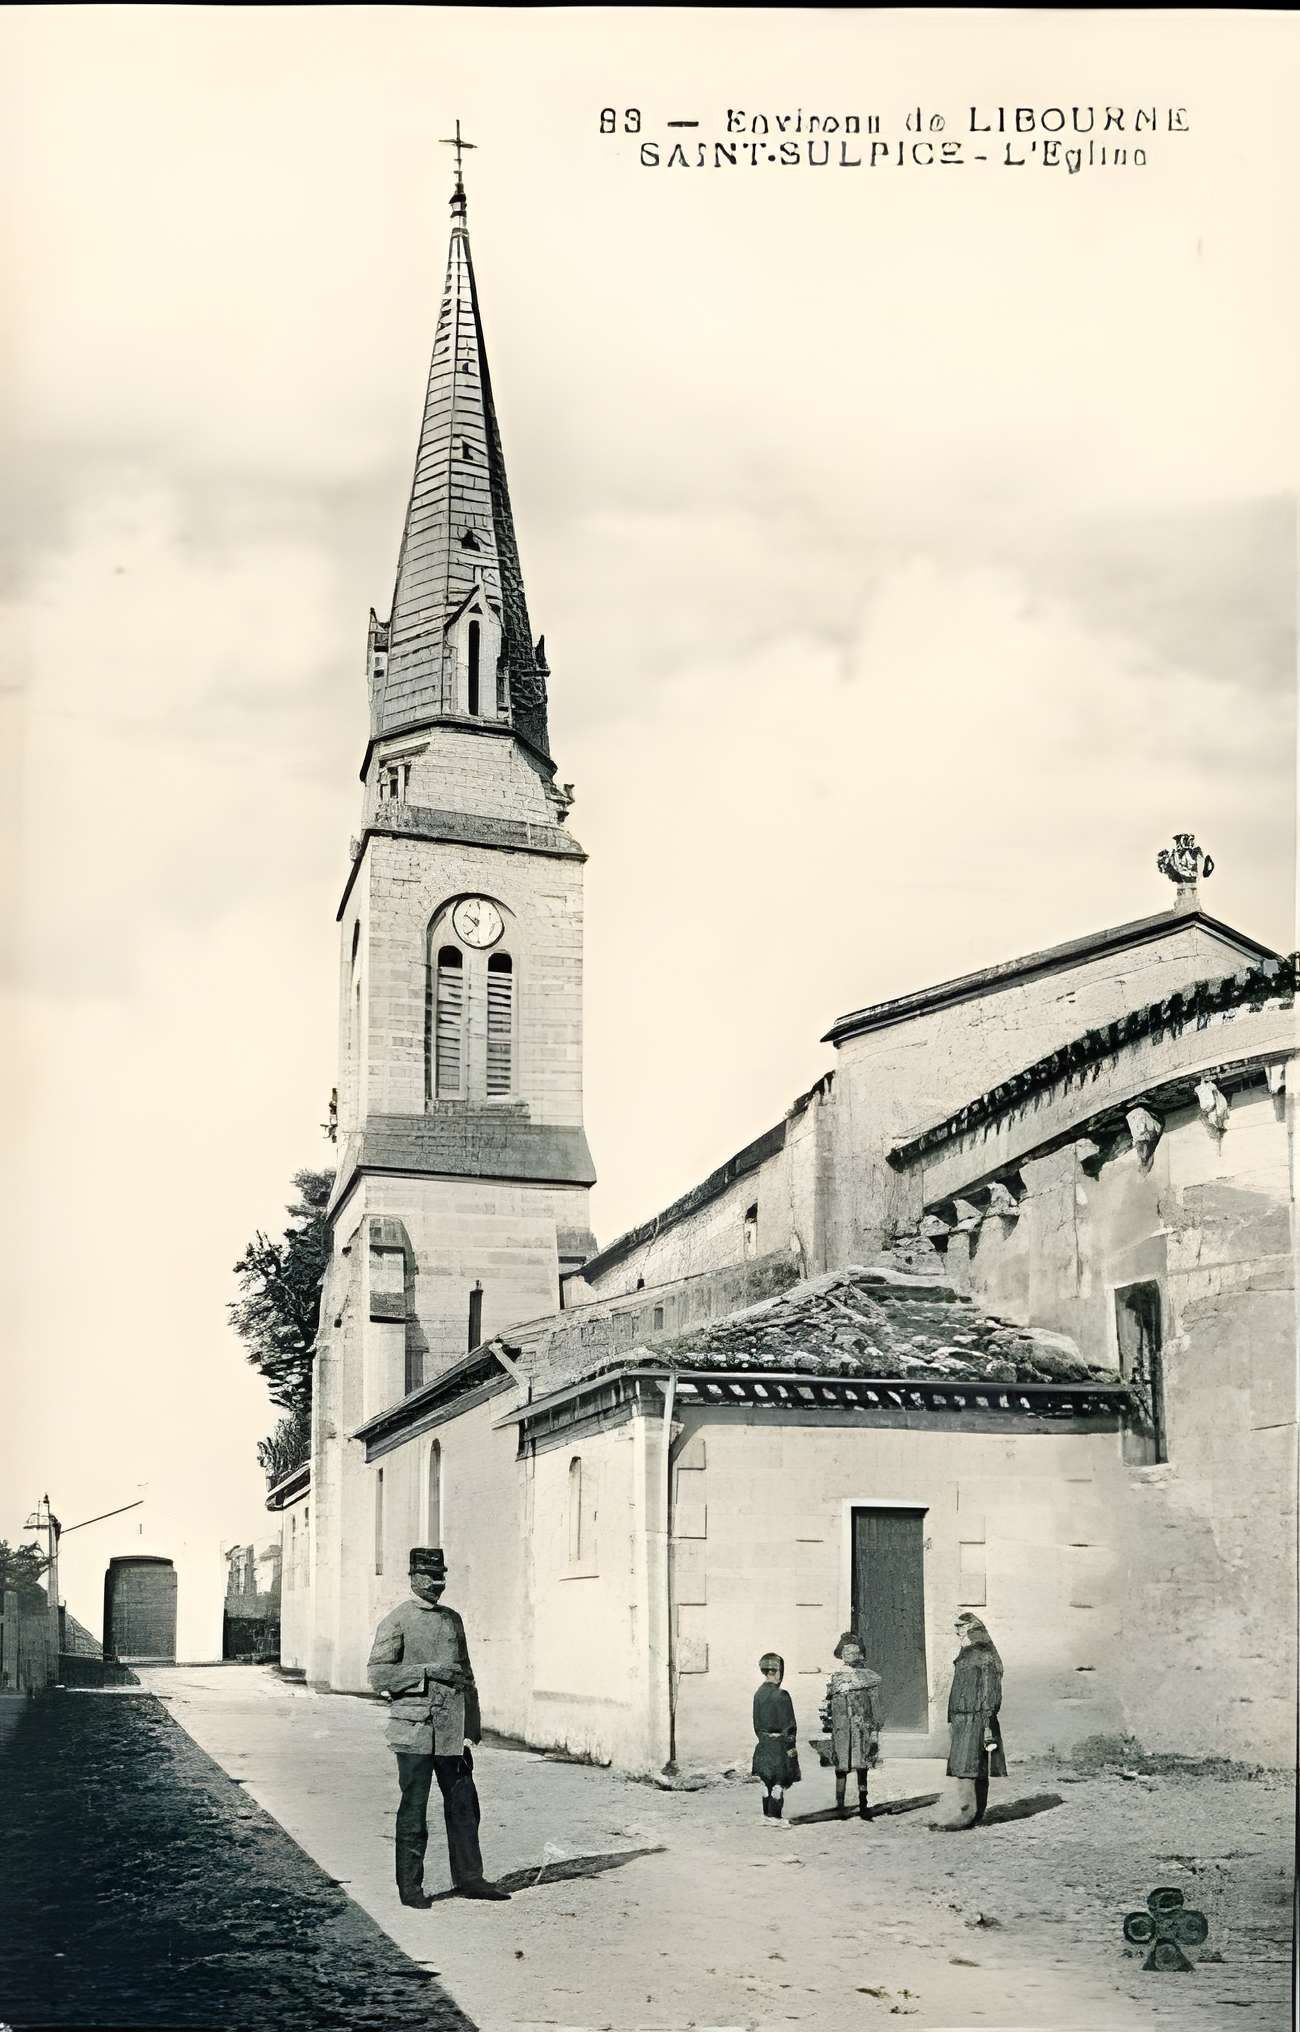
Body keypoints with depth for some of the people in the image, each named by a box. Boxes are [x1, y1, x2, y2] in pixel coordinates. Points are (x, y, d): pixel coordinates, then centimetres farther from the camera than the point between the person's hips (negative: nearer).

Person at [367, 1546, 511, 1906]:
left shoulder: (453, 1619, 14)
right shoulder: (396, 1621, -3)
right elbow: (378, 1675, -9)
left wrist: (470, 1731, 12)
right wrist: (427, 1670, -17)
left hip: (451, 1730, 5)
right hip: (414, 1730, -5)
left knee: (463, 1806, 8)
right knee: (413, 1809, 1)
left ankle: (469, 1878, 19)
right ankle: (410, 1887, 10)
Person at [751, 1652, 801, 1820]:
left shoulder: (759, 1694, 4)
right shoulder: (781, 1695, -18)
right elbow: (788, 1725, -16)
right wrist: (791, 1747, -10)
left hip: (764, 1743, 7)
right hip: (779, 1744, -7)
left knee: (767, 1781, 14)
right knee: (780, 1781, 1)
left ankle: (767, 1813, 21)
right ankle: (774, 1815, 3)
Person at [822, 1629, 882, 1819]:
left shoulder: (868, 1677, 4)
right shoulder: (836, 1679, 9)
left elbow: (875, 1706, 3)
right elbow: (830, 1705, 15)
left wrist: (875, 1731, -2)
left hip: (862, 1730, -1)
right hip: (841, 1730, 1)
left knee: (862, 1768, 1)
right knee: (841, 1768, 0)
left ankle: (863, 1805, 9)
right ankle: (839, 1805, 7)